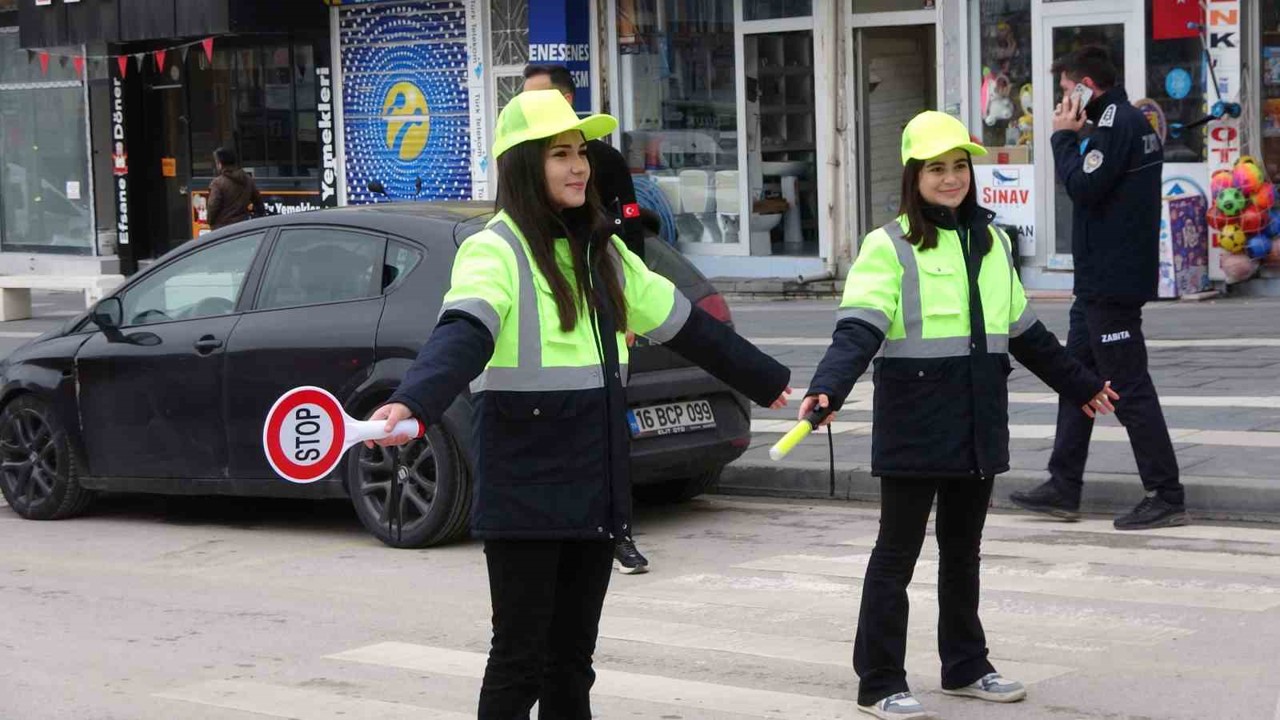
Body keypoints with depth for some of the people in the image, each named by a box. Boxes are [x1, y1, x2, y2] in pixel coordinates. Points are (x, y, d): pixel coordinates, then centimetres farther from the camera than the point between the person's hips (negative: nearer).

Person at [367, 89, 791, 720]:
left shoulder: (603, 251, 13)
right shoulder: (495, 250, -10)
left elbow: (687, 325, 25)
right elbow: (463, 335, -29)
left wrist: (767, 380, 33)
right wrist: (411, 402, -48)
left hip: (595, 486, 7)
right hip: (525, 493, -7)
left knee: (573, 657, 13)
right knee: (520, 658, -3)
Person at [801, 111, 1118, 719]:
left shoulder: (992, 242, 12)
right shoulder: (889, 247, -8)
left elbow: (1024, 331, 23)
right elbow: (857, 330, -20)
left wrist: (1081, 385, 29)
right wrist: (826, 389, -36)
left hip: (977, 427, 6)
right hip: (913, 426, -6)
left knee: (963, 548, 16)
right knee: (898, 551, 1)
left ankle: (965, 667, 28)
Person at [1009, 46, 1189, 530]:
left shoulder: (1116, 125, -15)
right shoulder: (1129, 121, 17)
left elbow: (1082, 186, -20)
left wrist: (1064, 137, -11)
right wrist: (1072, 136, 6)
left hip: (1111, 284, -11)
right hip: (1101, 281, 11)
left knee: (1129, 388, -7)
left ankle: (1166, 498, -3)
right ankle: (1063, 489, 20)